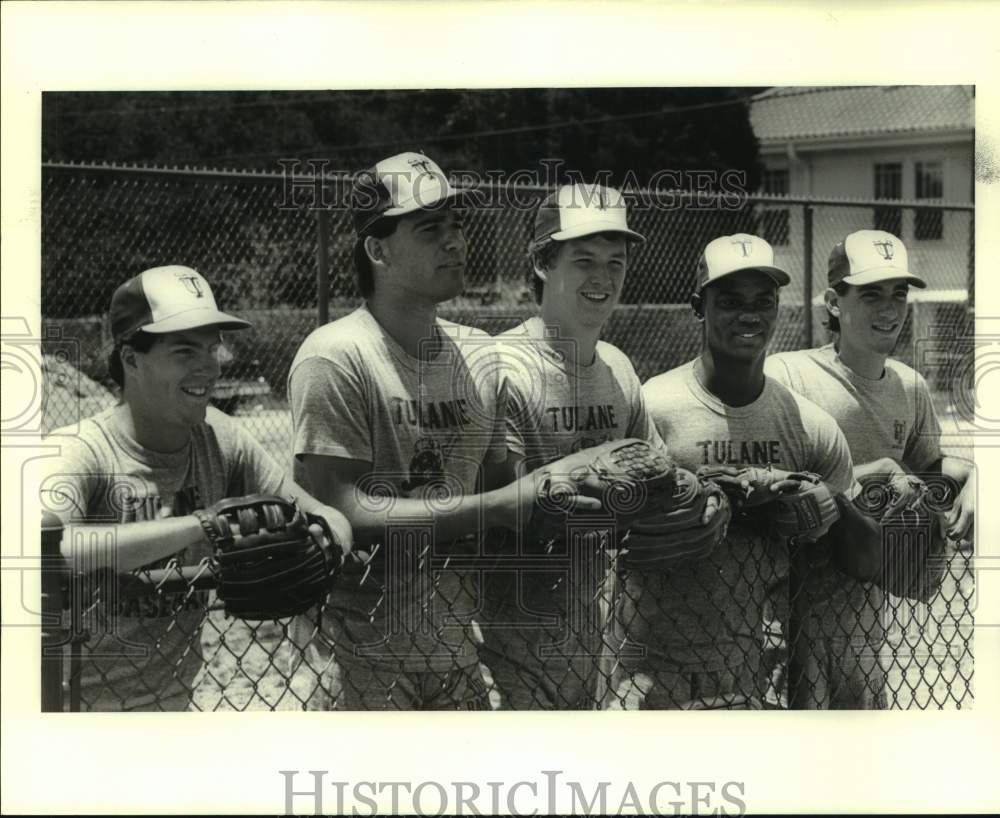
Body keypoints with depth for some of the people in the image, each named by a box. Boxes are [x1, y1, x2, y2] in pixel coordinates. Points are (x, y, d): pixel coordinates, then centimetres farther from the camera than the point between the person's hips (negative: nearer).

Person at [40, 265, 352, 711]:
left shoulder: (218, 438, 1)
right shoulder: (78, 451, -15)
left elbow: (327, 518, 3)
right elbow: (48, 548, -35)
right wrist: (201, 526, -35)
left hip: (190, 692, 3)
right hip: (87, 704, -3)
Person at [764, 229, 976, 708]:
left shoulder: (911, 387, 3)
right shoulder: (786, 375, -17)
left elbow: (927, 463, 18)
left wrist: (971, 476, -4)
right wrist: (862, 473, -24)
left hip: (865, 591, 6)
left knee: (864, 701, 17)